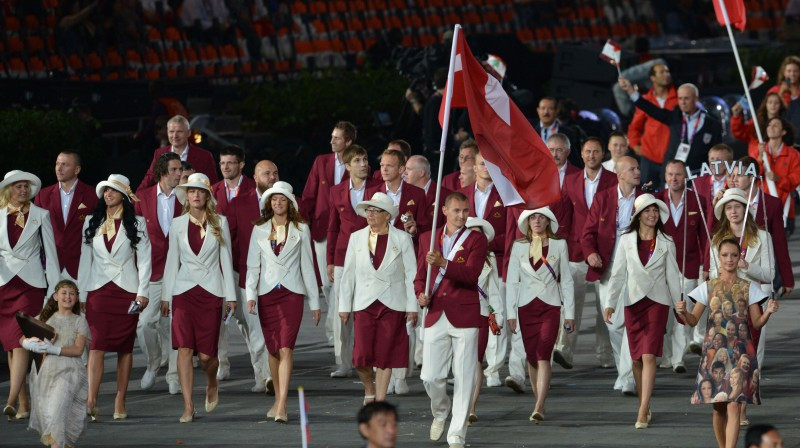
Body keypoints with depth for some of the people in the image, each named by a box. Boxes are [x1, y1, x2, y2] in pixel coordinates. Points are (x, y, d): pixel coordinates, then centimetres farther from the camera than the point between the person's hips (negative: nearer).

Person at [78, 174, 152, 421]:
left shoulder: (136, 223, 5)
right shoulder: (92, 223, 12)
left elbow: (144, 259, 2)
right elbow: (85, 259, 12)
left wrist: (142, 291, -8)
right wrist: (81, 295, 7)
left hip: (127, 291, -1)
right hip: (98, 290, 1)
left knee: (125, 348, 2)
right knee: (97, 345, -12)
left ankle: (120, 404, 7)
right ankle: (91, 402, -21)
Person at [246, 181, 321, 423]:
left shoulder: (301, 230, 5)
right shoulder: (259, 230, 9)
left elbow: (307, 265, 7)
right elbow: (253, 265, 8)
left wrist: (314, 302, 7)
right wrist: (250, 295, -4)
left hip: (292, 293, -2)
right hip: (267, 294, 2)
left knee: (286, 349, -13)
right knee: (273, 350, 8)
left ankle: (282, 406, -21)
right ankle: (278, 400, 22)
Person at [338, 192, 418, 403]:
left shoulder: (402, 239, 2)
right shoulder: (357, 238, 8)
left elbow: (411, 275, 1)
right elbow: (348, 274, 10)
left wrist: (412, 307, -3)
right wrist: (344, 306, 8)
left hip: (393, 305, -1)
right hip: (365, 304, 1)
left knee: (385, 356, -1)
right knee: (362, 357, -8)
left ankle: (380, 401, 8)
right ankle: (369, 390, 19)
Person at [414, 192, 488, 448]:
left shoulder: (476, 240, 0)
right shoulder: (428, 239, 12)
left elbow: (471, 273, -15)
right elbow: (420, 275, 15)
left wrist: (443, 263, -29)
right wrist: (421, 295, -6)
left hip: (464, 317, -3)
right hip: (436, 316, 3)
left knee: (463, 379, -3)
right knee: (430, 376, -1)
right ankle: (440, 413, 30)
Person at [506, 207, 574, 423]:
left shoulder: (559, 245, 5)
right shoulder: (519, 247, 7)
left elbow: (566, 280, 7)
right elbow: (512, 280, 8)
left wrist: (570, 312, 4)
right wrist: (511, 312, 2)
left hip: (550, 306, -2)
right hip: (526, 306, 2)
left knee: (543, 356, -15)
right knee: (532, 357, 5)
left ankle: (539, 408, -21)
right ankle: (539, 403, 18)